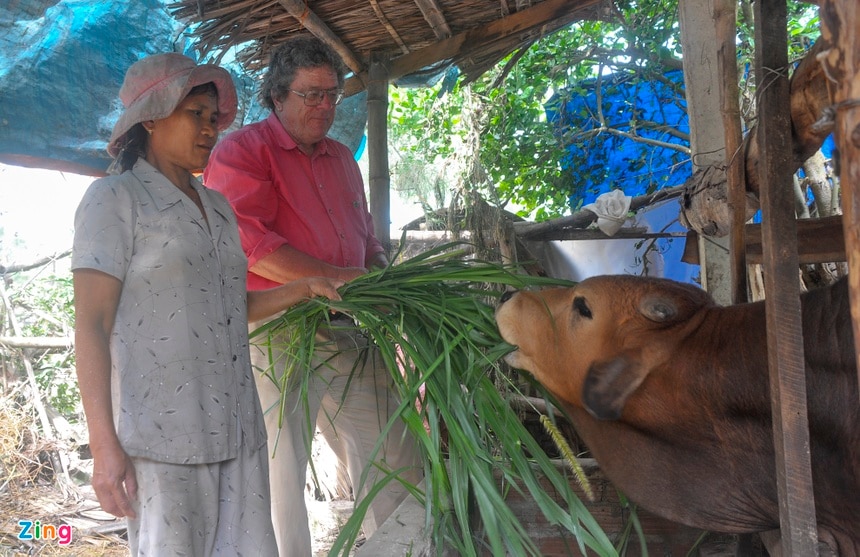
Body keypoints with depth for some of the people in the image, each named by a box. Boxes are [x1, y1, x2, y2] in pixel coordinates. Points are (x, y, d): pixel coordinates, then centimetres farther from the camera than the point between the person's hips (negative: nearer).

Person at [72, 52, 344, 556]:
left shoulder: (218, 207, 17)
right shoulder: (115, 199, -2)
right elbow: (92, 325, -8)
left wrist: (307, 288, 10)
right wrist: (104, 444, -15)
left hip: (238, 430, 6)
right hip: (162, 436, -6)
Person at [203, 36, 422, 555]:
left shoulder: (342, 157, 20)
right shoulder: (243, 151, -3)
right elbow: (249, 244, -16)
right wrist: (336, 278, -19)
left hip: (346, 334, 7)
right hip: (275, 334, -7)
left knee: (397, 462, 10)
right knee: (279, 476, 1)